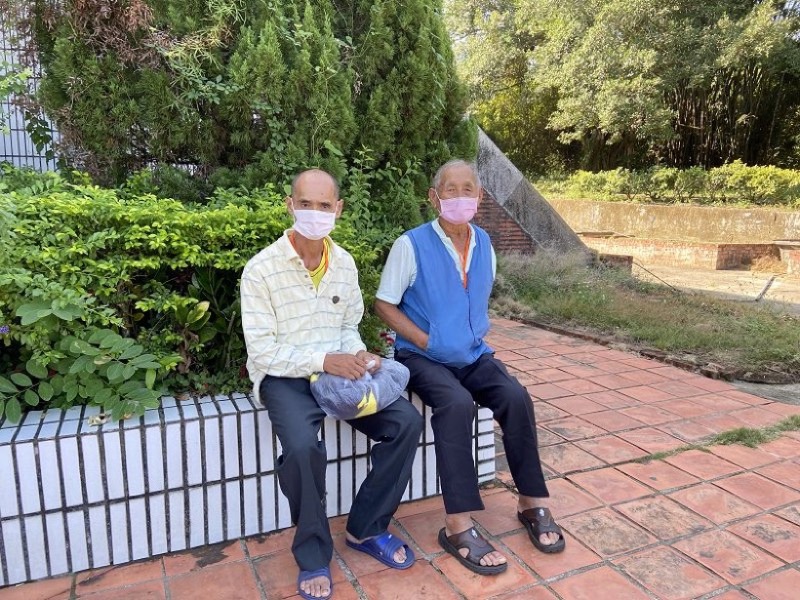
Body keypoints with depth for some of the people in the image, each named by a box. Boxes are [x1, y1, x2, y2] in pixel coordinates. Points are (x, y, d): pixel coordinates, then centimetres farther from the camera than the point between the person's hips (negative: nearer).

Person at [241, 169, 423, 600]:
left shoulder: (345, 263, 4)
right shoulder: (261, 269, -12)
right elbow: (261, 351, -14)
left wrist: (357, 355, -9)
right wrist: (323, 361, -24)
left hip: (338, 370, 5)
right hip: (284, 376, -5)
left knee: (406, 422, -12)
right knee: (303, 446, -33)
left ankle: (366, 528, 8)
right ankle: (313, 555, -4)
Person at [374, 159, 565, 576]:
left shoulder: (484, 244, 5)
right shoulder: (411, 245, -12)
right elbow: (384, 305, -8)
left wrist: (477, 338, 2)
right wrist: (427, 341, -15)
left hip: (473, 353, 5)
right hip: (422, 355, -5)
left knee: (516, 397, -20)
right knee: (457, 404, -33)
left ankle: (532, 503, -1)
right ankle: (458, 525, -23)